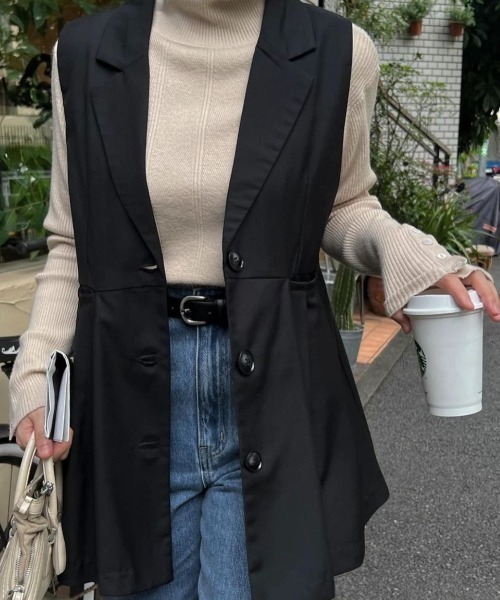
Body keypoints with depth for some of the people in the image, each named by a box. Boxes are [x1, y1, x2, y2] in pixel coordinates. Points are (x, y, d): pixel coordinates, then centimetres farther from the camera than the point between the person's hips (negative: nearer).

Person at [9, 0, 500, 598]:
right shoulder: (86, 53, 1)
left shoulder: (338, 53, -4)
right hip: (131, 401, 2)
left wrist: (404, 250, -11)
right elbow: (72, 243, 7)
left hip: (277, 397, -1)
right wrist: (36, 376, -5)